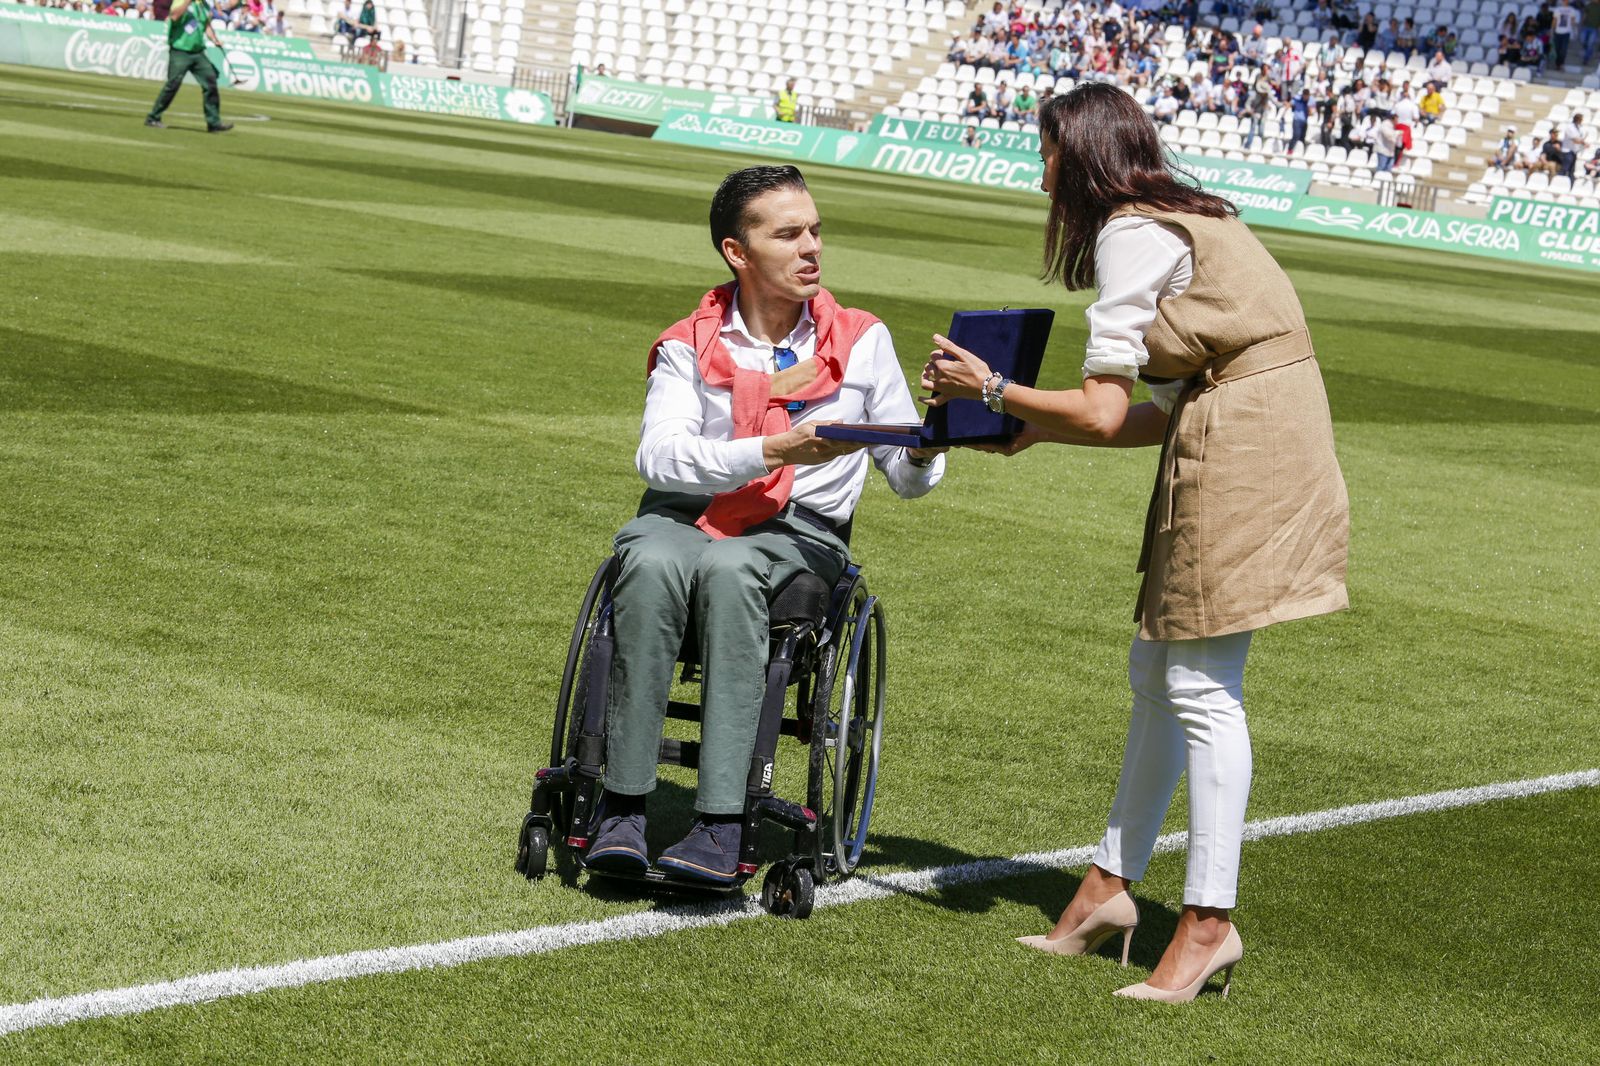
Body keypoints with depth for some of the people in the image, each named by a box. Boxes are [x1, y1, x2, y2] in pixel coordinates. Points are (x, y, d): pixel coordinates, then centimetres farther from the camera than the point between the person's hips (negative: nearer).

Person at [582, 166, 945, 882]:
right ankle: (621, 805, -33)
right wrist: (777, 450, -22)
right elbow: (658, 458, -11)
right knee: (652, 564, -36)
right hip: (685, 515, 1)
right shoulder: (689, 347, 6)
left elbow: (908, 481, 11)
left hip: (799, 534, -1)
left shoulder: (861, 341, 9)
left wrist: (924, 453, -14)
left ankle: (721, 823, -42)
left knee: (728, 569, -37)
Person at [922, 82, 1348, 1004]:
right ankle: (1112, 886, 18)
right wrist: (1035, 430, 19)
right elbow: (1163, 413, 19)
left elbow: (1102, 414, -12)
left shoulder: (1132, 234, -9)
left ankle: (1209, 922, -7)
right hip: (1243, 441, 10)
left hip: (1243, 452, -10)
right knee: (1158, 669, 13)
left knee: (1200, 683, -8)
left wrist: (991, 390, 1)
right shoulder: (1189, 219, 20)